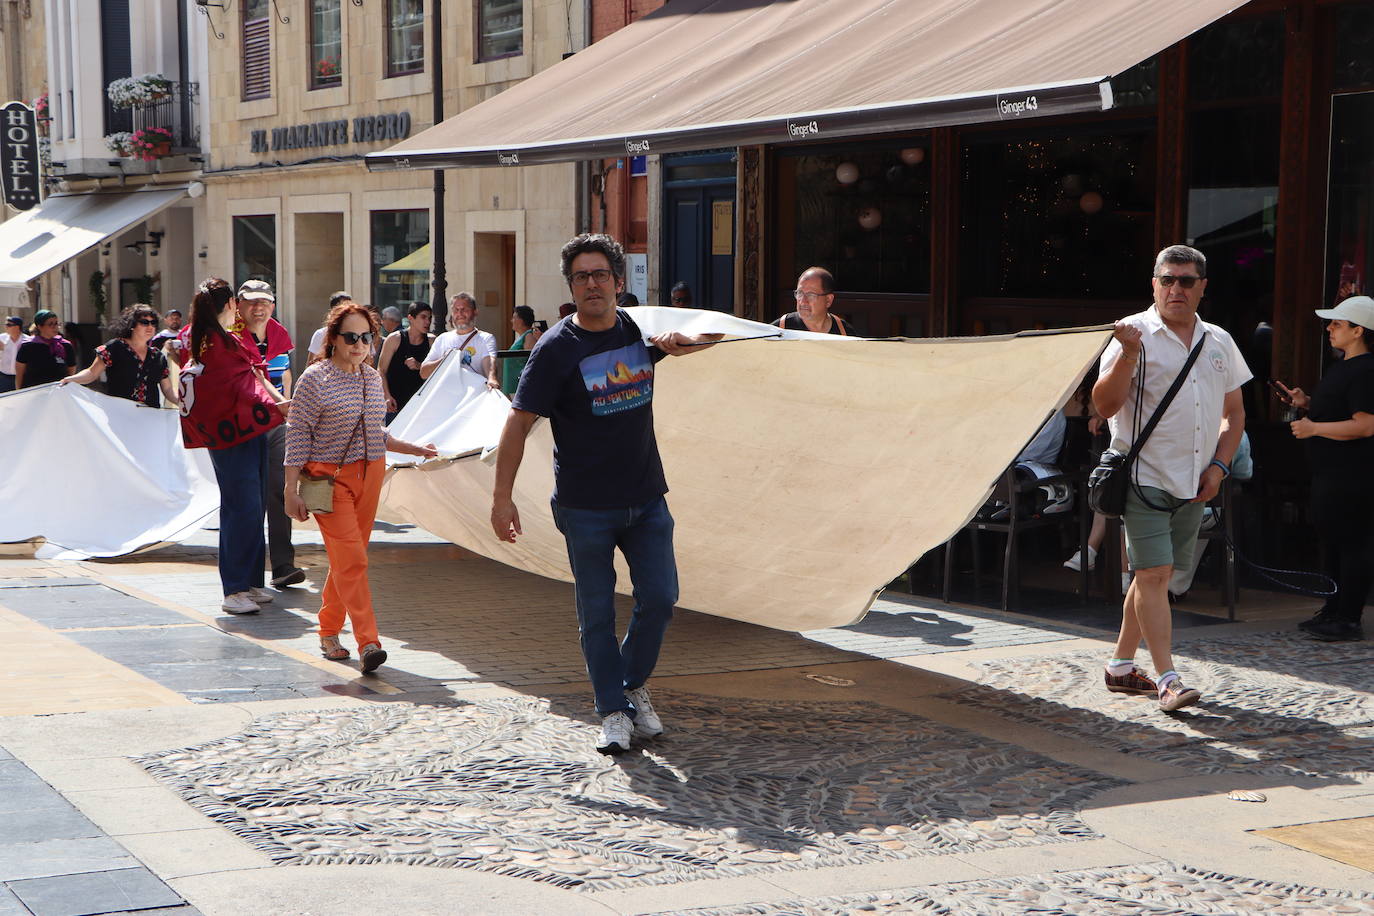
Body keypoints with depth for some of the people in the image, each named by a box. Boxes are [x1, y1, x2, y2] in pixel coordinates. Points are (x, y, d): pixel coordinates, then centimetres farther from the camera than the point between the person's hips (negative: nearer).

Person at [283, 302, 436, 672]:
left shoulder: (373, 377, 10)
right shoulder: (315, 379, -9)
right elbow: (297, 435, -8)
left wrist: (414, 449, 20)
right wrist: (291, 491, -11)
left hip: (370, 475, 6)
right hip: (330, 477, -6)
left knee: (347, 559, 9)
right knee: (351, 558, -14)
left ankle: (328, 632, 24)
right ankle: (368, 643, -18)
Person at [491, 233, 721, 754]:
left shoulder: (640, 330, 3)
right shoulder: (556, 348, -10)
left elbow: (713, 338, 24)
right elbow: (519, 423, -10)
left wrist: (678, 340, -1)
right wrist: (502, 497, -16)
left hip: (646, 497, 4)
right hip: (586, 506, -4)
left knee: (660, 597, 3)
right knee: (597, 613, 3)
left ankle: (634, 686, 26)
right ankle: (614, 711, 15)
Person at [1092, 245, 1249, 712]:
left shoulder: (1219, 342, 11)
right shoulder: (1135, 333, -6)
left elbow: (1234, 411, 17)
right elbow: (1104, 406, -13)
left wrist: (1219, 466, 4)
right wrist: (1128, 355, -25)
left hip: (1194, 483, 6)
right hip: (1145, 476, -6)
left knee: (1154, 575, 12)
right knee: (1152, 575, -12)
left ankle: (1121, 666, 23)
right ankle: (1167, 680, -12)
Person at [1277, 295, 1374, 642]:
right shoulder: (1341, 366, 17)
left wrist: (1314, 427, -20)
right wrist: (1307, 403, 13)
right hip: (1329, 472, 11)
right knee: (1331, 541, 17)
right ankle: (1334, 611, 26)